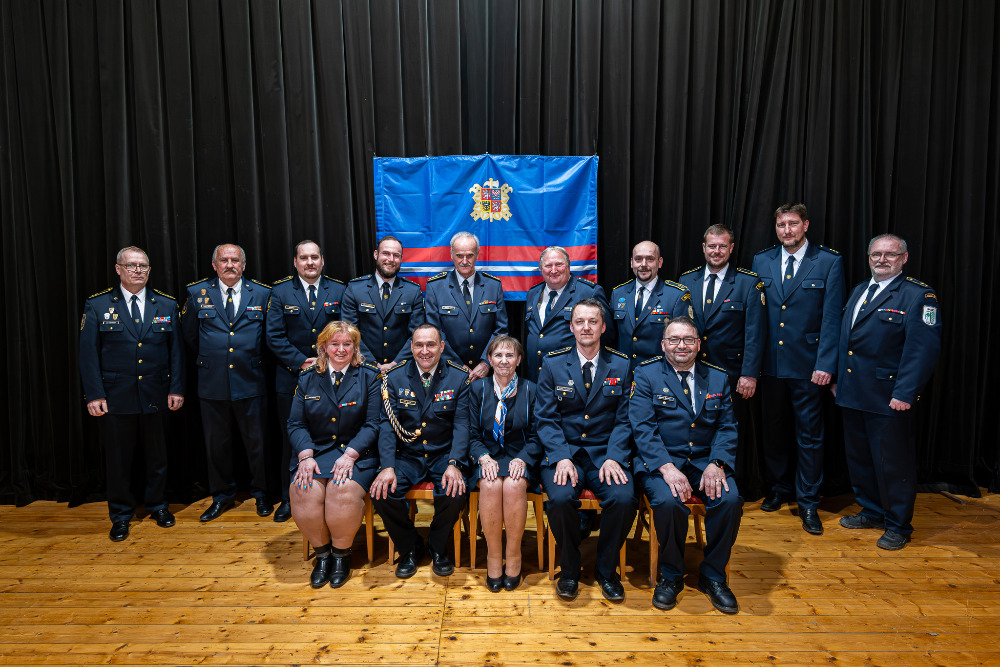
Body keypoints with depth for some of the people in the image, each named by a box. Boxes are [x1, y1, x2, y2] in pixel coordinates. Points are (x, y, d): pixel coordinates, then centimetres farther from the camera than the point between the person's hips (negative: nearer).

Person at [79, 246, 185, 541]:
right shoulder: (97, 305, 1)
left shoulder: (166, 305, 4)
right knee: (118, 458, 9)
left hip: (155, 396, 1)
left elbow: (176, 350, 4)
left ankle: (157, 505, 31)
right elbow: (89, 354, -2)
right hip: (115, 397, -1)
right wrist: (94, 394, -9)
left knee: (157, 455, 12)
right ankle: (120, 514, 26)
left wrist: (176, 389, -2)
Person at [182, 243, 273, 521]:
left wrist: (255, 360, 8)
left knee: (256, 440, 7)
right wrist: (210, 357, 13)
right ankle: (222, 496, 27)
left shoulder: (262, 294, 2)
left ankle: (261, 493, 24)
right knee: (216, 442, 11)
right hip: (212, 383, 1)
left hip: (250, 381, -1)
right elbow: (190, 334, 14)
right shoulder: (197, 293, 4)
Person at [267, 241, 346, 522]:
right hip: (292, 379, 0)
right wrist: (301, 362, -13)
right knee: (291, 441, 9)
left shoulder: (339, 291, 4)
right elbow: (274, 336, -3)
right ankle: (289, 498, 24)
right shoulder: (281, 292, 3)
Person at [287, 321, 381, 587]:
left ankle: (341, 553, -4)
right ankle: (322, 553, -1)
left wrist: (349, 455, -17)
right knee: (303, 493, -27)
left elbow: (372, 424, -3)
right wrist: (305, 456, -11)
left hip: (357, 453, -2)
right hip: (316, 451, 3)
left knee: (344, 490, -31)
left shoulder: (369, 377, 4)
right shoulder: (307, 379, 12)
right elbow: (296, 424, 7)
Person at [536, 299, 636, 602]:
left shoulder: (621, 366, 5)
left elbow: (624, 420, 3)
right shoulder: (553, 364, 4)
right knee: (561, 498, -29)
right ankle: (569, 569, -1)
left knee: (624, 498, -27)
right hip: (564, 452, 0)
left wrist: (613, 458, -14)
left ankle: (606, 569, 1)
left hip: (606, 453, 1)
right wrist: (562, 457, -15)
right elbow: (546, 419, 0)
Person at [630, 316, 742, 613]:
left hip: (706, 462, 3)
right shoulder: (646, 374, 1)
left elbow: (727, 427, 6)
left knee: (731, 499, -25)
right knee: (668, 501, -31)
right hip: (660, 461, -3)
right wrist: (666, 467, -22)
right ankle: (670, 576, -3)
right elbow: (643, 428, -8)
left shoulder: (717, 378, 12)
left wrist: (716, 464, -13)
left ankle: (713, 576, 0)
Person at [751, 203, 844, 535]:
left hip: (807, 366, -3)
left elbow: (832, 318, -6)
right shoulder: (760, 262, 7)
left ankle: (808, 503, 18)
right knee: (774, 430, 15)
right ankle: (779, 489, 33)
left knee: (810, 435, 5)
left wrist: (825, 364, -13)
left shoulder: (829, 262, -2)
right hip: (769, 364, 3)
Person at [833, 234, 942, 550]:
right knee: (859, 457, 17)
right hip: (852, 394, 7)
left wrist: (905, 393, -21)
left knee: (893, 462, 4)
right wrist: (838, 378, 16)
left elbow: (924, 348, -16)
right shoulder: (859, 291, 15)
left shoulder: (918, 295, -8)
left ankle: (898, 525, 21)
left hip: (888, 398, -7)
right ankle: (871, 511, 35)